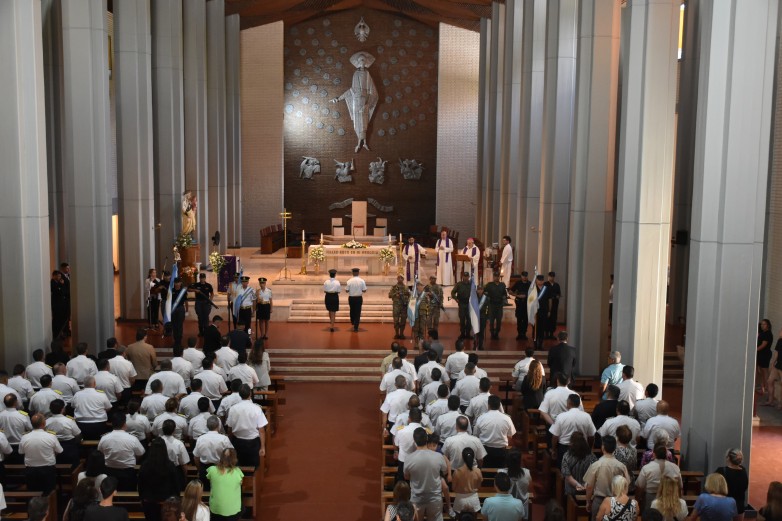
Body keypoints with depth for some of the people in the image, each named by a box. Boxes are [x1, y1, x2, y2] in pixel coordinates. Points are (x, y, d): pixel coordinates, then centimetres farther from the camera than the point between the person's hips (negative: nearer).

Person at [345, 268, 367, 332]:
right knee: (358, 312, 5)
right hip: (359, 298, -1)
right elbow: (364, 290, -6)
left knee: (352, 310, 24)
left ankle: (352, 322, 47)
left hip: (351, 298, 1)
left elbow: (346, 291, -7)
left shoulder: (349, 281, -11)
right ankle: (355, 327, 2)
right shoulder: (361, 281, -10)